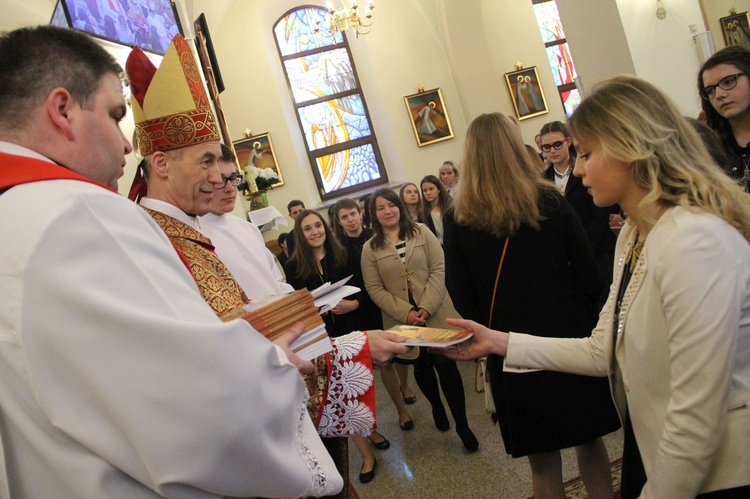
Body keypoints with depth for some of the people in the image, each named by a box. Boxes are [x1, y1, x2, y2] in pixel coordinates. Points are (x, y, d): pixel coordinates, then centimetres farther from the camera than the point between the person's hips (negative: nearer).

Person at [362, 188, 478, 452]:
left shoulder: (421, 232, 0)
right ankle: (437, 408, 42)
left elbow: (439, 269, -5)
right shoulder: (370, 248, 1)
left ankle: (462, 425, 13)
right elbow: (375, 289, -4)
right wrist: (406, 313, -15)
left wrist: (426, 307, -16)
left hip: (436, 313, -1)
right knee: (421, 367, 16)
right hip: (403, 320, 1)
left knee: (446, 365, -2)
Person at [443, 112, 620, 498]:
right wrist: (579, 320, 14)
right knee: (589, 441, 21)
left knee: (543, 460, 15)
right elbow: (588, 275, -3)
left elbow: (463, 299, -6)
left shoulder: (458, 221, -10)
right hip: (569, 335, 2)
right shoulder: (551, 201, -7)